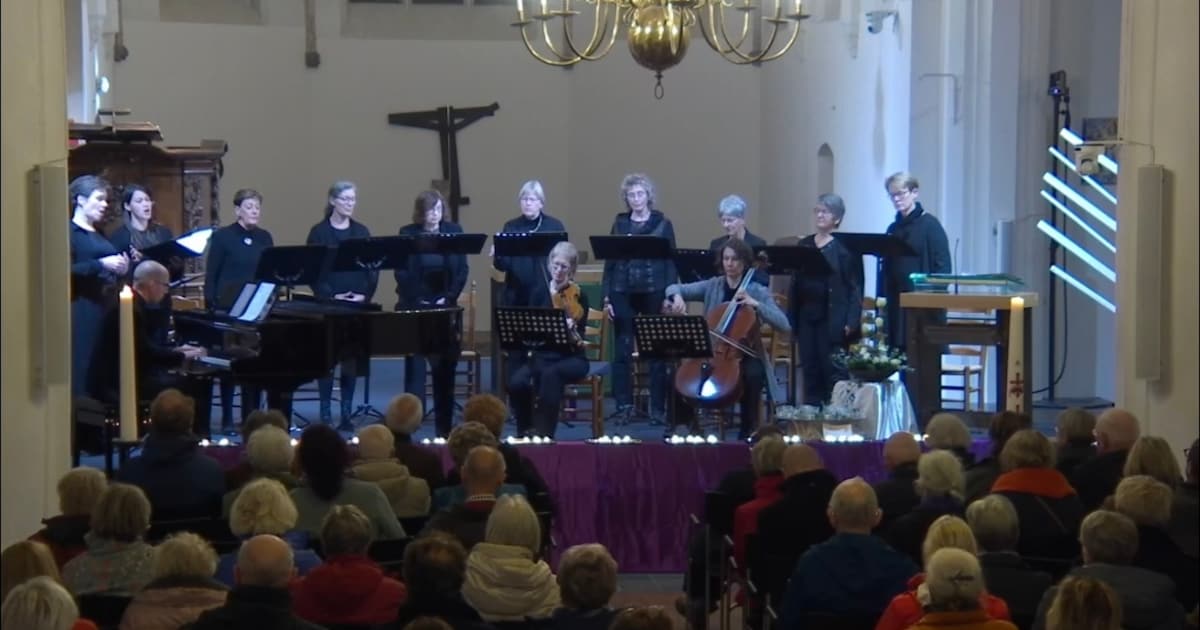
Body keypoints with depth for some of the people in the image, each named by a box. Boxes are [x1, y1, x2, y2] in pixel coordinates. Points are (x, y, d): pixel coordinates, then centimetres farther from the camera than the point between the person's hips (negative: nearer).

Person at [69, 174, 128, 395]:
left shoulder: (99, 235, 20)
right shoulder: (69, 232, -4)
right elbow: (67, 270, -17)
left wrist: (121, 270, 7)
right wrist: (101, 264, -20)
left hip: (107, 307, 8)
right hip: (82, 310, -8)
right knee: (83, 368, -10)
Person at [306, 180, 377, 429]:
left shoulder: (361, 232, 9)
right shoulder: (319, 232, 0)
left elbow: (373, 268, 6)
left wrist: (365, 295, -9)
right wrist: (331, 296, -15)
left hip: (357, 305, 3)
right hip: (328, 304, -3)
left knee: (352, 357, 2)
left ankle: (347, 413, 7)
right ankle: (325, 412, 4)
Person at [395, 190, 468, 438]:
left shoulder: (454, 231, 3)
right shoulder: (407, 234, -2)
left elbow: (462, 270, 3)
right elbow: (401, 272, -4)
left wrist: (448, 297, -8)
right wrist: (419, 301, -12)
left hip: (444, 308, 2)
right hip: (415, 308, -2)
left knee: (445, 367, 4)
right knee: (415, 366, -4)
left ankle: (444, 427, 10)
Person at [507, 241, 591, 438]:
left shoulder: (578, 296, -2)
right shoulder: (539, 294, 7)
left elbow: (579, 337, -9)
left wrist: (571, 329, -30)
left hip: (571, 358, -3)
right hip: (542, 356, 3)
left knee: (550, 375, -38)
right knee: (517, 382, -28)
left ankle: (543, 432, -32)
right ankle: (526, 431, -10)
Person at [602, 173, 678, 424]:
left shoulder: (662, 224, 4)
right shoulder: (619, 224, 10)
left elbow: (671, 262, 2)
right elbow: (610, 261, 10)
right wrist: (606, 296, 3)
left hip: (653, 293, -2)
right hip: (623, 293, 2)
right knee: (622, 351, 1)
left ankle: (658, 407, 7)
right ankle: (624, 405, 8)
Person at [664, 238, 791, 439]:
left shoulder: (757, 292, -2)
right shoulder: (712, 286, 6)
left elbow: (784, 325, -13)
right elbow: (673, 288, 3)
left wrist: (755, 304, -23)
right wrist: (677, 297, -20)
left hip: (745, 356, -2)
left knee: (753, 374, -34)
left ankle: (748, 429, -17)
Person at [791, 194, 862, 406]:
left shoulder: (845, 246, -4)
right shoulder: (804, 245, 12)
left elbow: (855, 287, -7)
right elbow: (795, 284, 12)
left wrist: (852, 321, -14)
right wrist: (792, 319, 6)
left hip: (833, 318, -5)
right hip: (807, 316, 5)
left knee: (834, 370, -4)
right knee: (810, 369, 7)